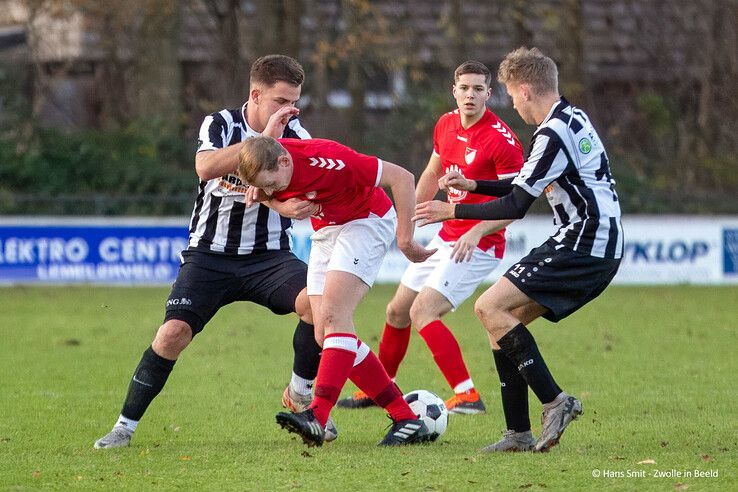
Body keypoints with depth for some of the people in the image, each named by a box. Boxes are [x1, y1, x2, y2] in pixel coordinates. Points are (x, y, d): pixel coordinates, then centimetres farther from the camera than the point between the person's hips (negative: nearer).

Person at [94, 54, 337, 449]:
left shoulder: (294, 134, -2)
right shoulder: (221, 125, -8)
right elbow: (206, 167, -30)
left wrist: (285, 205, -38)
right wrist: (264, 139, -35)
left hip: (268, 256, 2)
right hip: (210, 254, -2)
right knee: (173, 332, -17)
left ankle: (300, 395, -2)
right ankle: (126, 426, -2)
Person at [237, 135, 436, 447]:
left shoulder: (326, 160, -33)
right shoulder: (266, 162, -15)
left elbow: (401, 177, -27)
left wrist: (405, 239, -24)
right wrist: (263, 195, -13)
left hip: (366, 220, -8)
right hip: (325, 231, 8)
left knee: (334, 314, -26)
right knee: (326, 336, -3)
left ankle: (317, 417, -35)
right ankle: (406, 419, 1)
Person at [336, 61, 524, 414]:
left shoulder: (502, 140, -19)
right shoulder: (446, 125, 5)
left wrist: (477, 231, -30)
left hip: (478, 244, -8)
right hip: (446, 238, 8)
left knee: (422, 311, -22)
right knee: (397, 310, 14)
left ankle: (467, 396, -21)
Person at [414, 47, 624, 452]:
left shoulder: (553, 134, -15)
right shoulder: (573, 118, 16)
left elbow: (515, 206, -15)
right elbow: (528, 186, 28)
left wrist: (452, 211, -4)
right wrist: (474, 186, 27)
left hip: (582, 247, -10)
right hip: (601, 249, 10)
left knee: (490, 307, -14)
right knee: (504, 319, 10)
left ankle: (554, 401, -16)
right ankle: (519, 433, 7)